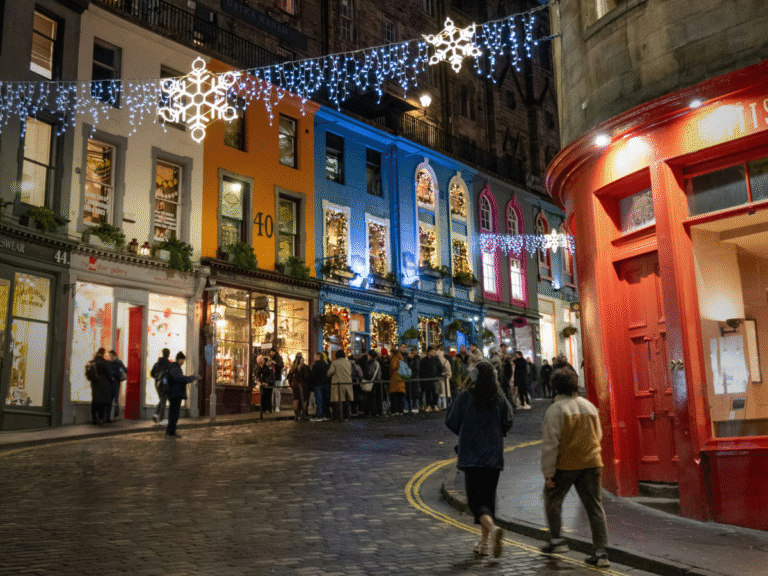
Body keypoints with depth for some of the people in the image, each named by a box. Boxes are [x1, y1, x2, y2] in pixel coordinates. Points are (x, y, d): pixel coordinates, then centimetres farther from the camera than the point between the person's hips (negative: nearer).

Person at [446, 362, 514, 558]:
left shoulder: (465, 397, -7)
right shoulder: (500, 399, -2)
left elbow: (451, 422, -3)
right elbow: (507, 424, -2)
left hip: (470, 455, -3)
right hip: (494, 455, 3)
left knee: (475, 499, 1)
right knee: (488, 496, 16)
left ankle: (492, 528, -27)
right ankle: (484, 542, 21)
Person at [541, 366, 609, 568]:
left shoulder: (556, 409, -12)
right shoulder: (589, 406, 7)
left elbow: (550, 443, -16)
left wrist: (548, 472, -13)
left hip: (564, 465, -4)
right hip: (591, 463, 5)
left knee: (553, 500, 18)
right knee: (594, 506, 7)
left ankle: (556, 540, 21)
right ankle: (600, 551, 4)